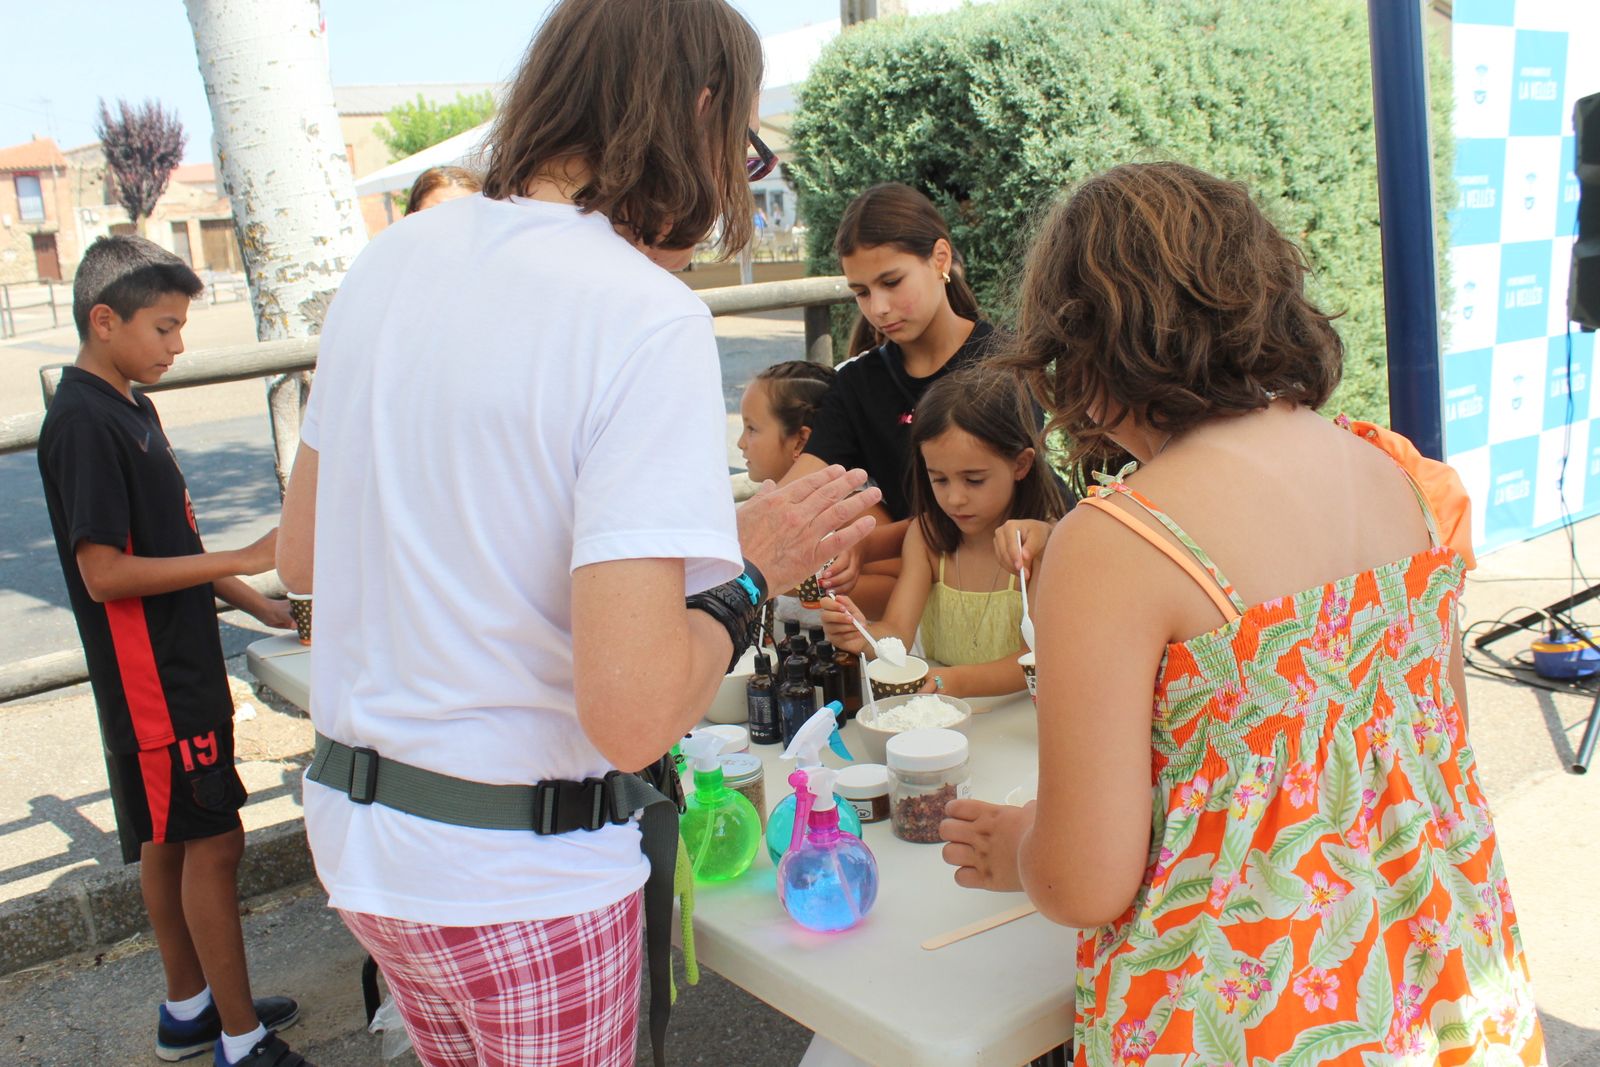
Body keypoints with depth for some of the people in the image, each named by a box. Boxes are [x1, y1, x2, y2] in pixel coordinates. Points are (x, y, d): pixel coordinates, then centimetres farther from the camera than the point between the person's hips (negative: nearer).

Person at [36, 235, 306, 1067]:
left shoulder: (129, 408, 11)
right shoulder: (82, 424, -18)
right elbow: (105, 573, -22)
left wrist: (259, 607, 12)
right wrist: (243, 561, -22)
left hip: (179, 664, 10)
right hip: (150, 677, -10)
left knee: (169, 840, 18)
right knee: (213, 842, -3)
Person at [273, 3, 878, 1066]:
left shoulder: (389, 261, 0)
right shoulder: (648, 319, -22)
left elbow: (302, 556, 10)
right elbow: (630, 712, -28)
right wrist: (751, 570, -11)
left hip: (356, 832, 7)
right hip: (524, 876, -6)